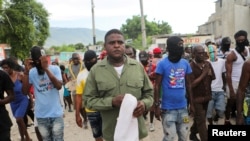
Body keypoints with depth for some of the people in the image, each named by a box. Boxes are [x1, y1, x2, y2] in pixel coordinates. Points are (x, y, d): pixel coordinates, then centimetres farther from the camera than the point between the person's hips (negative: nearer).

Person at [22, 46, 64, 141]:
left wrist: (46, 69, -25)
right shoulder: (31, 72, -1)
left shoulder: (55, 69, -6)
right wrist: (26, 72, -16)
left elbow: (59, 86, -20)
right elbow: (25, 91, -8)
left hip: (56, 114, -2)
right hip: (41, 115, 2)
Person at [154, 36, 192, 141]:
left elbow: (188, 84, 12)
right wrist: (157, 105, -10)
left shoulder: (185, 63, 4)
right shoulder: (162, 64, -9)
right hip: (168, 108, -4)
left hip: (183, 107, 5)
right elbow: (157, 86, -7)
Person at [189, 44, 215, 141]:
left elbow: (213, 77, 12)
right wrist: (203, 74, -21)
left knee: (199, 119, 21)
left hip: (206, 96, 7)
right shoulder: (190, 67, -16)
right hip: (196, 98, -7)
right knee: (201, 121, -3)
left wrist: (209, 73, -7)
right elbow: (191, 84, -20)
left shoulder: (207, 64, 3)